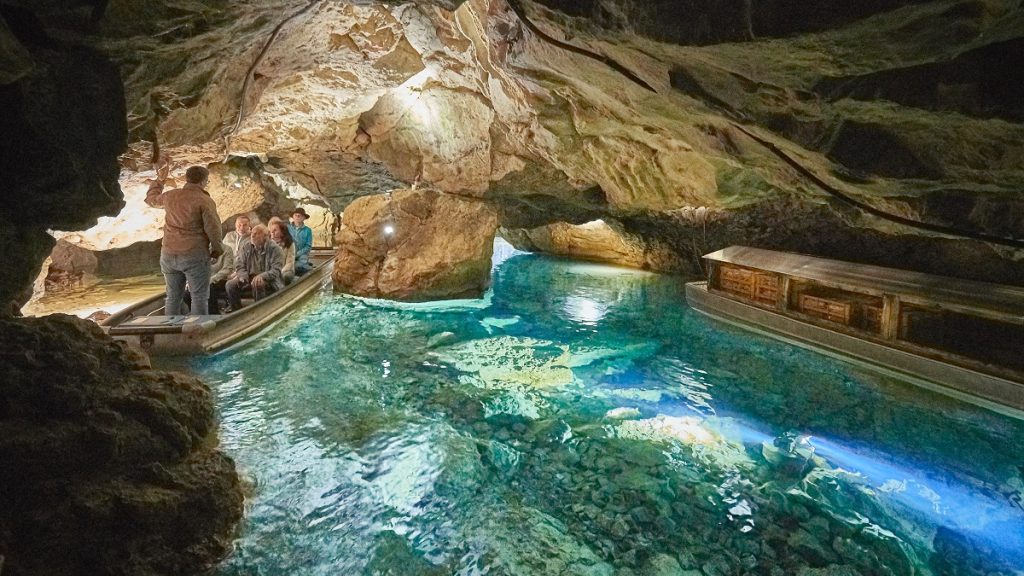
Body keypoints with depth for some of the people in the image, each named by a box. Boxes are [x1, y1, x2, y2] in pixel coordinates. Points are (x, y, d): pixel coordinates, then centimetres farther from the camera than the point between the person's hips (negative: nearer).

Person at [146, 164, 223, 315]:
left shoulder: (170, 196, 7)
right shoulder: (205, 201, -11)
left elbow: (151, 198, 28)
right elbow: (213, 228, -12)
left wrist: (159, 180, 40)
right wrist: (217, 249, 3)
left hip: (169, 255, 6)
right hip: (194, 255, -6)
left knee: (173, 296, 14)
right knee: (199, 297, -1)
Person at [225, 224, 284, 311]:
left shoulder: (274, 249, -9)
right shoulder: (246, 247, 7)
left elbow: (276, 270, -17)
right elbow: (239, 265, 7)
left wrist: (262, 276, -34)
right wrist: (244, 276, -15)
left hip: (269, 281, -5)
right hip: (249, 278, 5)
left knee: (258, 285, -37)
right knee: (230, 284, -17)